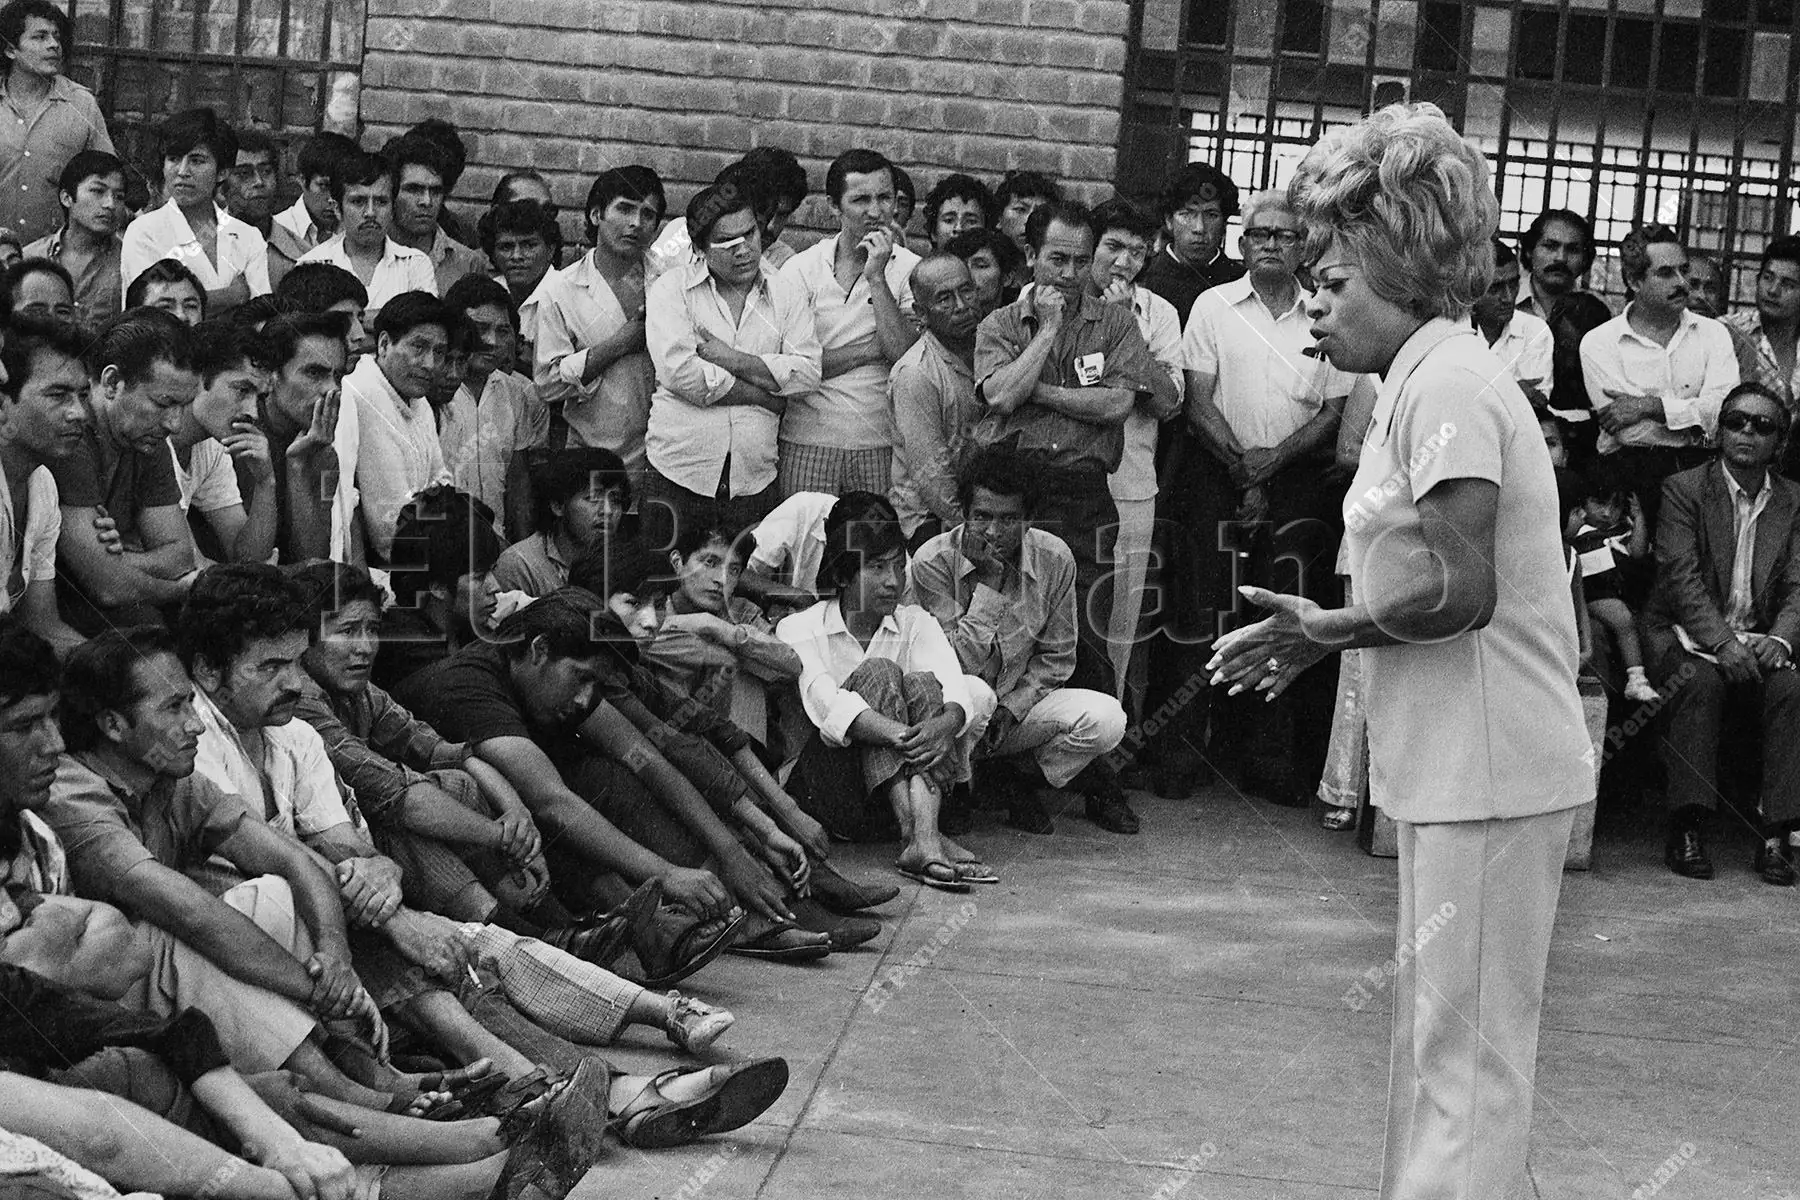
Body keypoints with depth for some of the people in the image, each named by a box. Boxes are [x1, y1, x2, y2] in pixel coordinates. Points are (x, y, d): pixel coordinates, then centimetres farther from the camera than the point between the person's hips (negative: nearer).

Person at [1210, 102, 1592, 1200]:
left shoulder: (1445, 380, -15)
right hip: (1457, 760, 10)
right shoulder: (1437, 376, 16)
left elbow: (1461, 590, -22)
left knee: (1469, 1041, -5)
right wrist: (1328, 635, 7)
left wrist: (1325, 628, -10)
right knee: (1437, 1018, 17)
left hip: (1490, 767, -10)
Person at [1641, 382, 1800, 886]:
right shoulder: (1684, 488, -2)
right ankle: (1687, 831, -30)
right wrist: (1722, 642, -25)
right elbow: (1681, 577, -12)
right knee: (1702, 683, -34)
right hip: (1689, 635, -3)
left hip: (1759, 640, 3)